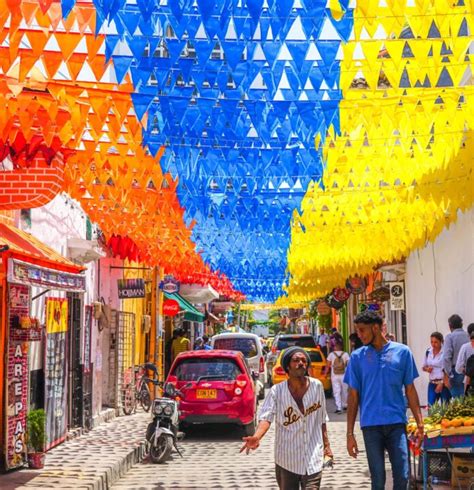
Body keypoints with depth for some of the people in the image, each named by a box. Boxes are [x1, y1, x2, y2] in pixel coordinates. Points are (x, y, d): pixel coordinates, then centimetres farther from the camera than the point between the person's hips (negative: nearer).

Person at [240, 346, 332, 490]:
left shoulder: (317, 386, -1)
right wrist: (256, 437, -37)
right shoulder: (277, 391, -8)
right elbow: (266, 417, -19)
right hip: (286, 459, 0)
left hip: (313, 458, 1)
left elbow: (322, 420, 9)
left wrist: (326, 445, 11)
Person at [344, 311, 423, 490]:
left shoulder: (402, 352, 3)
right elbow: (353, 396, 6)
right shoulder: (357, 356, 4)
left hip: (397, 423, 0)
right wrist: (350, 433, 2)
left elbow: (410, 390, 8)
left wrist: (420, 424, 1)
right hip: (371, 425, 1)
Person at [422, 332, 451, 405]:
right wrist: (427, 369, -5)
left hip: (444, 383, -5)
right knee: (431, 405, -3)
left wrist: (441, 383, -15)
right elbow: (424, 367, 18)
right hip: (432, 383, 5)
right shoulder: (428, 352, 6)